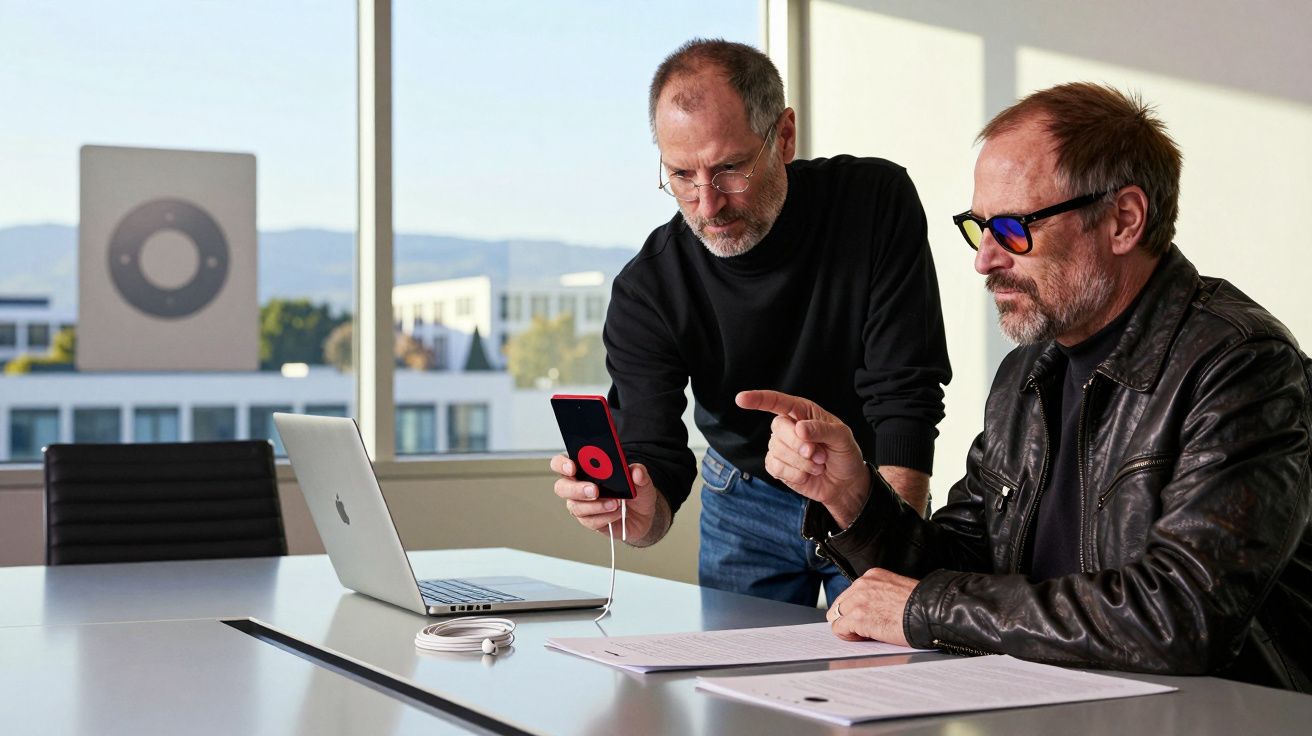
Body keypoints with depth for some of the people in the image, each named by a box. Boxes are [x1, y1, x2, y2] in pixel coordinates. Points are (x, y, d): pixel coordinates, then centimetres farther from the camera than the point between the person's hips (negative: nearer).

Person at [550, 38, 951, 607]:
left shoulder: (877, 203, -19)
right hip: (746, 506, 1)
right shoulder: (646, 289, -17)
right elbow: (655, 464, -18)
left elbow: (906, 399, -21)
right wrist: (635, 514, -44)